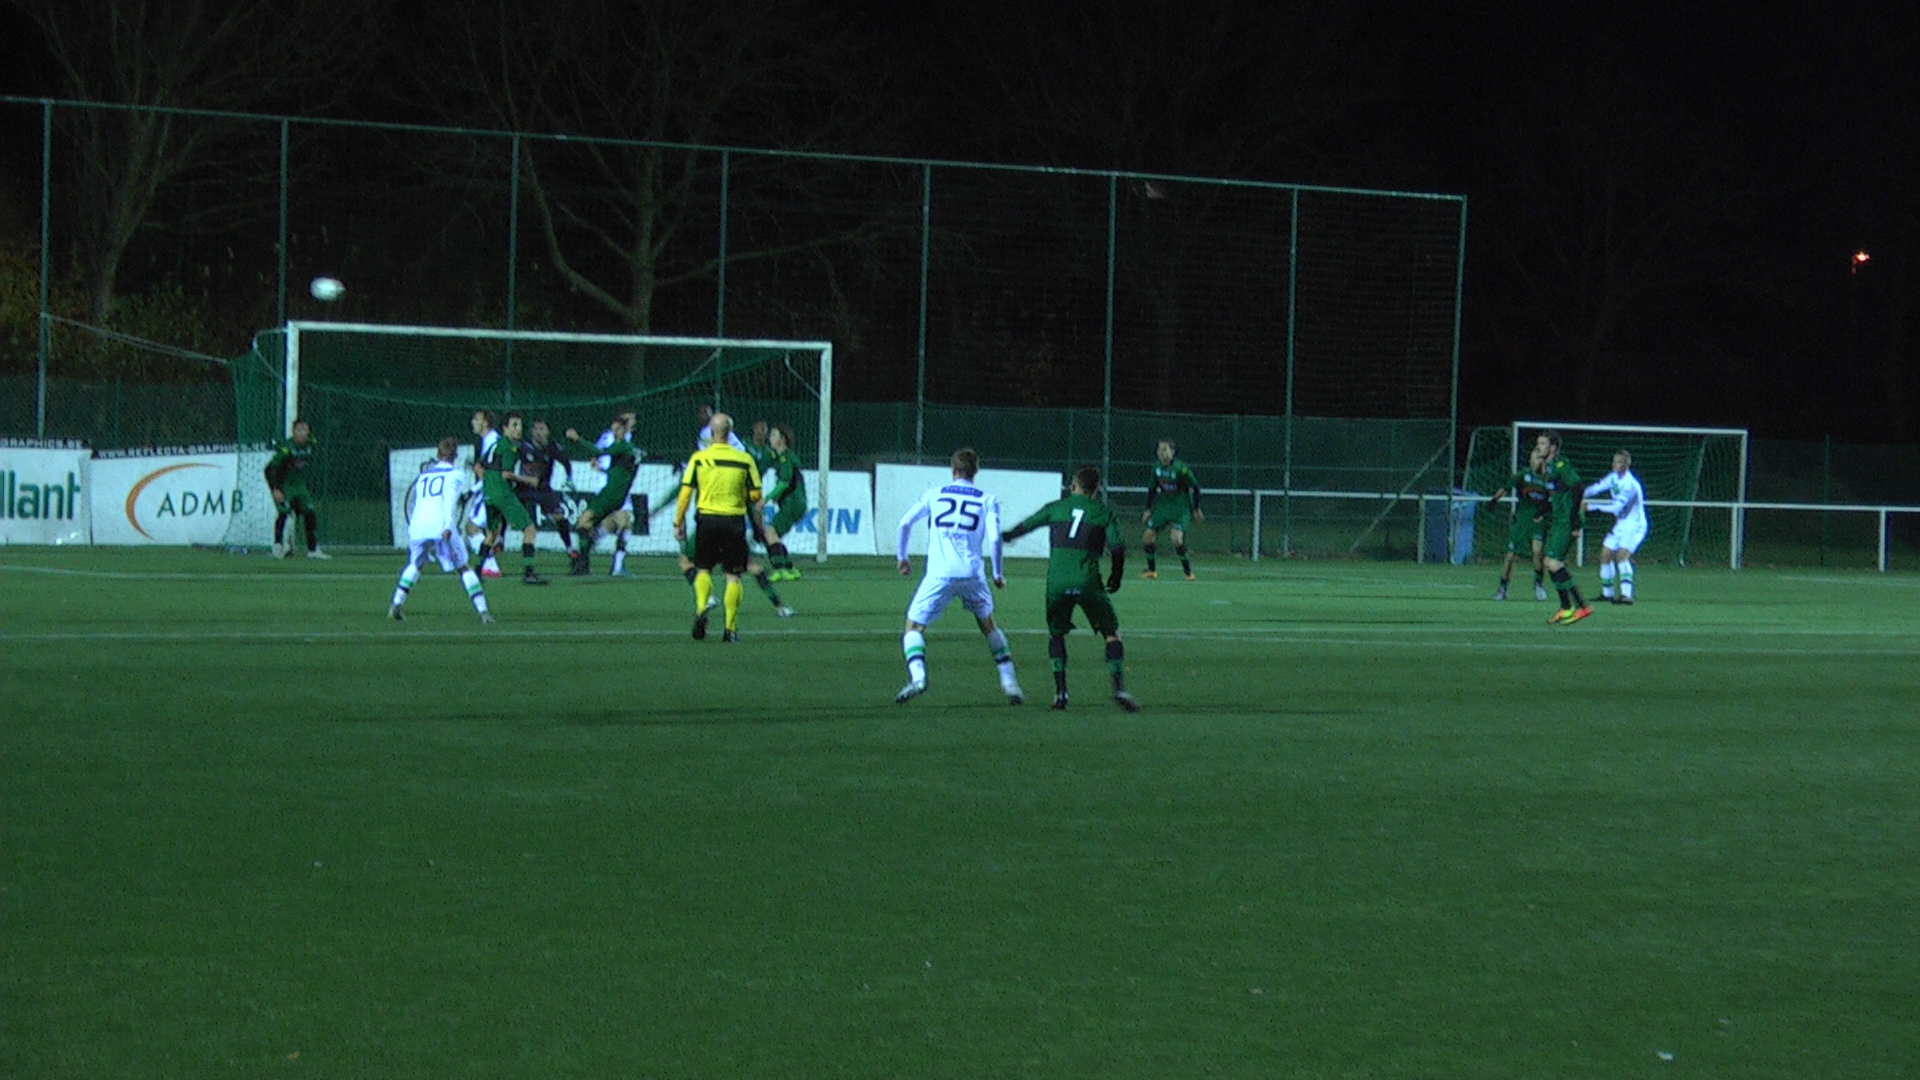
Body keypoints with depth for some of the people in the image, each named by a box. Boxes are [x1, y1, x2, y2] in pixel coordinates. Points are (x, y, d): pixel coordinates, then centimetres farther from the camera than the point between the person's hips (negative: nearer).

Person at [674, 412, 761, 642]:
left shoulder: (698, 459, -3)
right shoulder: (744, 459, -2)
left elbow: (685, 493, -5)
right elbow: (755, 496, 1)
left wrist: (678, 523, 2)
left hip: (707, 518, 0)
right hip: (734, 520, 0)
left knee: (703, 569, 15)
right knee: (733, 575, 6)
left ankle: (701, 608, -9)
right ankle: (730, 627, 4)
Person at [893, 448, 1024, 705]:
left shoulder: (935, 494, 11)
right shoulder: (987, 500, 10)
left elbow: (905, 522, 7)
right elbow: (994, 538, -1)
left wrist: (902, 556, 20)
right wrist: (997, 574, 9)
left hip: (939, 575, -2)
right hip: (972, 573, 2)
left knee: (914, 626, 5)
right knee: (988, 626, 23)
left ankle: (917, 677, -20)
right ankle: (1009, 682, 18)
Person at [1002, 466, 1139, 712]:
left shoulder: (1056, 507, 11)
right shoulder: (1104, 512, 7)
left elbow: (1026, 526, 22)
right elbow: (1118, 547, -3)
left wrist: (1006, 536, 43)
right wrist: (1115, 576, 13)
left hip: (1057, 582, 2)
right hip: (1088, 582, -2)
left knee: (1056, 633, 18)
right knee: (1112, 632, 7)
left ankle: (1060, 692, 7)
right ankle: (1119, 688, -7)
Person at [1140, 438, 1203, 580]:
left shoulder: (1180, 468, -17)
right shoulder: (1157, 467, 1)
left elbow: (1195, 487, -9)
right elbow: (1152, 488, 14)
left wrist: (1196, 509, -5)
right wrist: (1148, 509, 11)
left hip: (1181, 508, -6)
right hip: (1163, 507, 6)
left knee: (1176, 538, -24)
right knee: (1147, 536, 0)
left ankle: (1187, 569, -7)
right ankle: (1151, 570, 15)